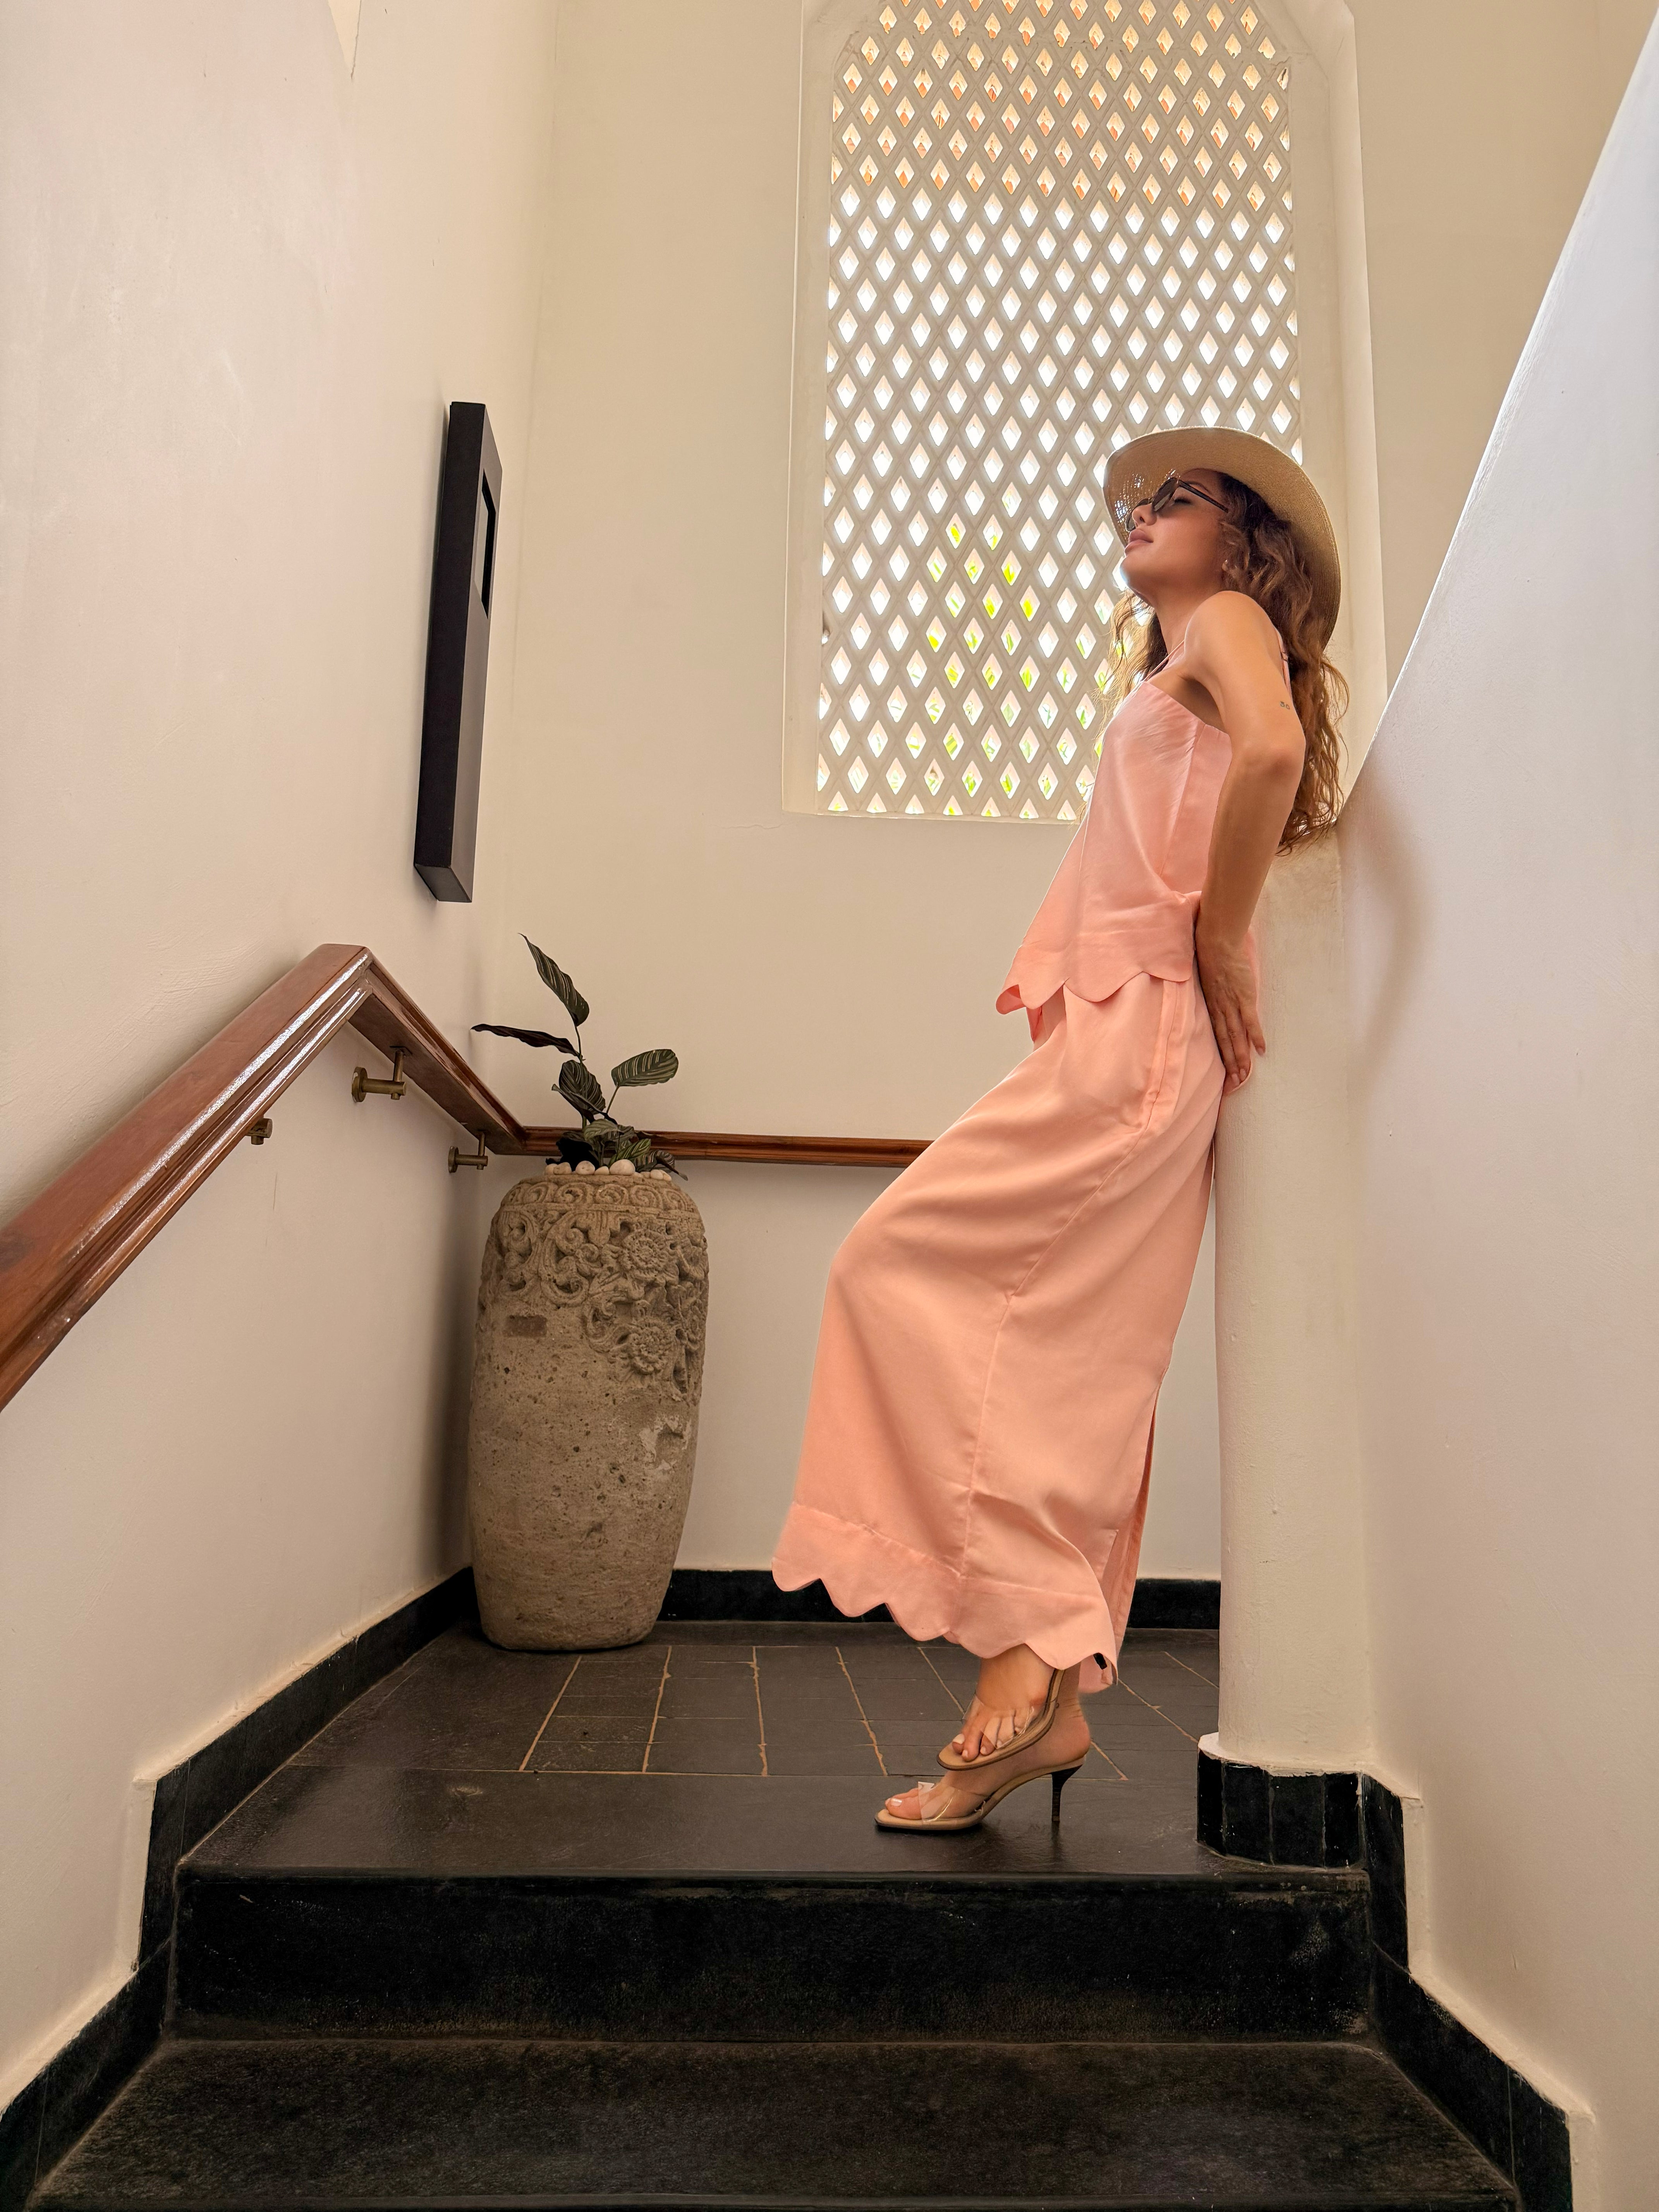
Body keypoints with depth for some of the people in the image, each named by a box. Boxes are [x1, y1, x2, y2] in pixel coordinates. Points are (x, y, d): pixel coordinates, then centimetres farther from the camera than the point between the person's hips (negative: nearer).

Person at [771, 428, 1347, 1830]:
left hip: (1144, 1030, -9)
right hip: (1118, 1040, 9)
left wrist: (1218, 940, -13)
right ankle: (1042, 1702, 6)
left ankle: (1023, 1644, -16)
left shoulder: (1229, 619, 5)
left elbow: (1273, 747, -18)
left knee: (907, 1263, -15)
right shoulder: (1167, 678, 32)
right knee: (1074, 1375, 3)